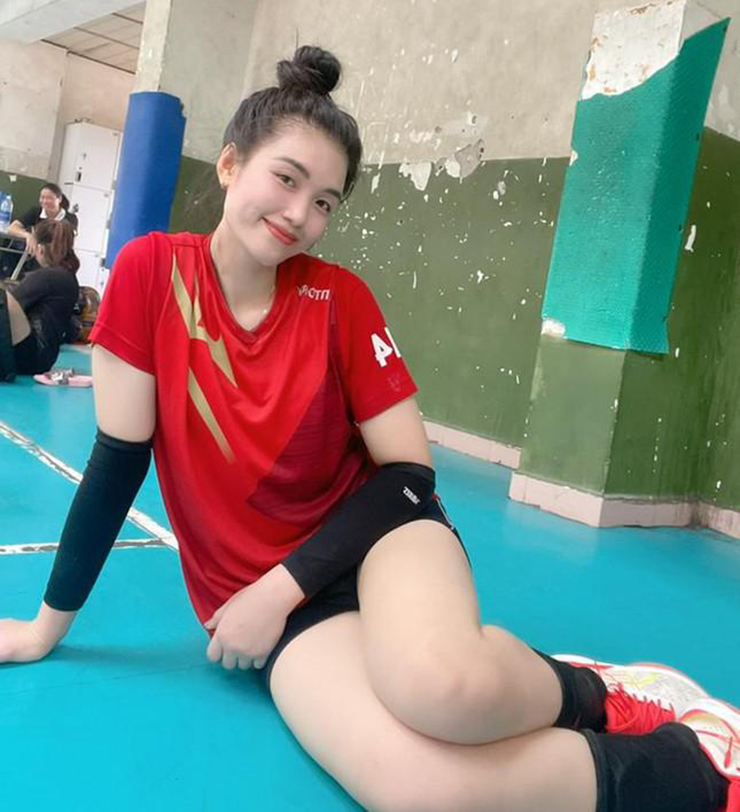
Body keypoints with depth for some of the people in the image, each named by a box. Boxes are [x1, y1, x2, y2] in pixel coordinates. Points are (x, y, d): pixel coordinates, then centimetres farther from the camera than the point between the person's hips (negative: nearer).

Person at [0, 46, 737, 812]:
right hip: (259, 593, 1)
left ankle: (585, 693, -3)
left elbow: (409, 470, -6)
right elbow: (118, 455, -3)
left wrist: (281, 586, -16)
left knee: (440, 684, -38)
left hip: (375, 532, 0)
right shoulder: (152, 270, -7)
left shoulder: (341, 299, -6)